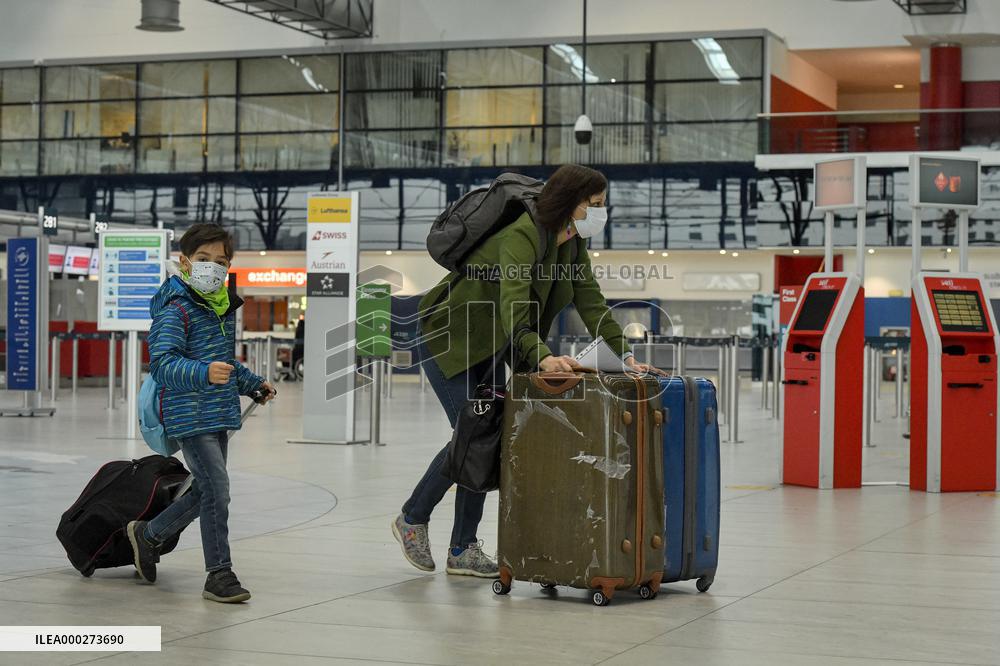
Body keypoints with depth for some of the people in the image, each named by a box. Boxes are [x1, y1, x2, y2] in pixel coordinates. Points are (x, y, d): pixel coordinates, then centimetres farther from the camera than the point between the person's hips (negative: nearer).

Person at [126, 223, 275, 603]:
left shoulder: (224, 307, 14)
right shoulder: (176, 309, -13)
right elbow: (162, 364, -26)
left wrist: (253, 384, 36)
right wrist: (204, 373, -41)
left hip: (219, 415, 9)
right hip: (190, 416, -9)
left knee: (205, 492, 16)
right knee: (217, 490, -13)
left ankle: (147, 534, 36)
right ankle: (219, 575, -5)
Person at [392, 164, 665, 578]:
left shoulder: (572, 246, -1)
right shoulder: (520, 237, -29)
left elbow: (592, 304, -2)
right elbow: (513, 310, -41)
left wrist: (626, 356, -13)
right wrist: (542, 357, -55)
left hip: (491, 348, 8)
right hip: (449, 338, -8)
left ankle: (463, 551, 7)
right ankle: (412, 519, 9)